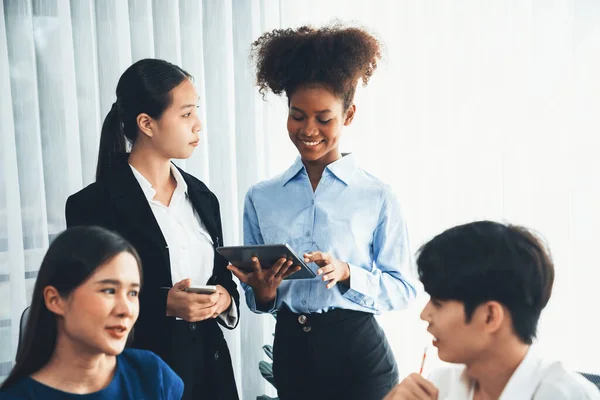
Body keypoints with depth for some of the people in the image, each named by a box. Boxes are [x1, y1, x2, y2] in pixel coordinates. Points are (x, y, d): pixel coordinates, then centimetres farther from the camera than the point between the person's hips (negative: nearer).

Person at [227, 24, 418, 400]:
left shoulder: (377, 196, -7)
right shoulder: (261, 198, 2)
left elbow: (404, 288, -7)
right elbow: (257, 298, 8)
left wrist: (347, 274, -22)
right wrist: (262, 292, -14)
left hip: (358, 352, -3)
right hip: (291, 351, 3)